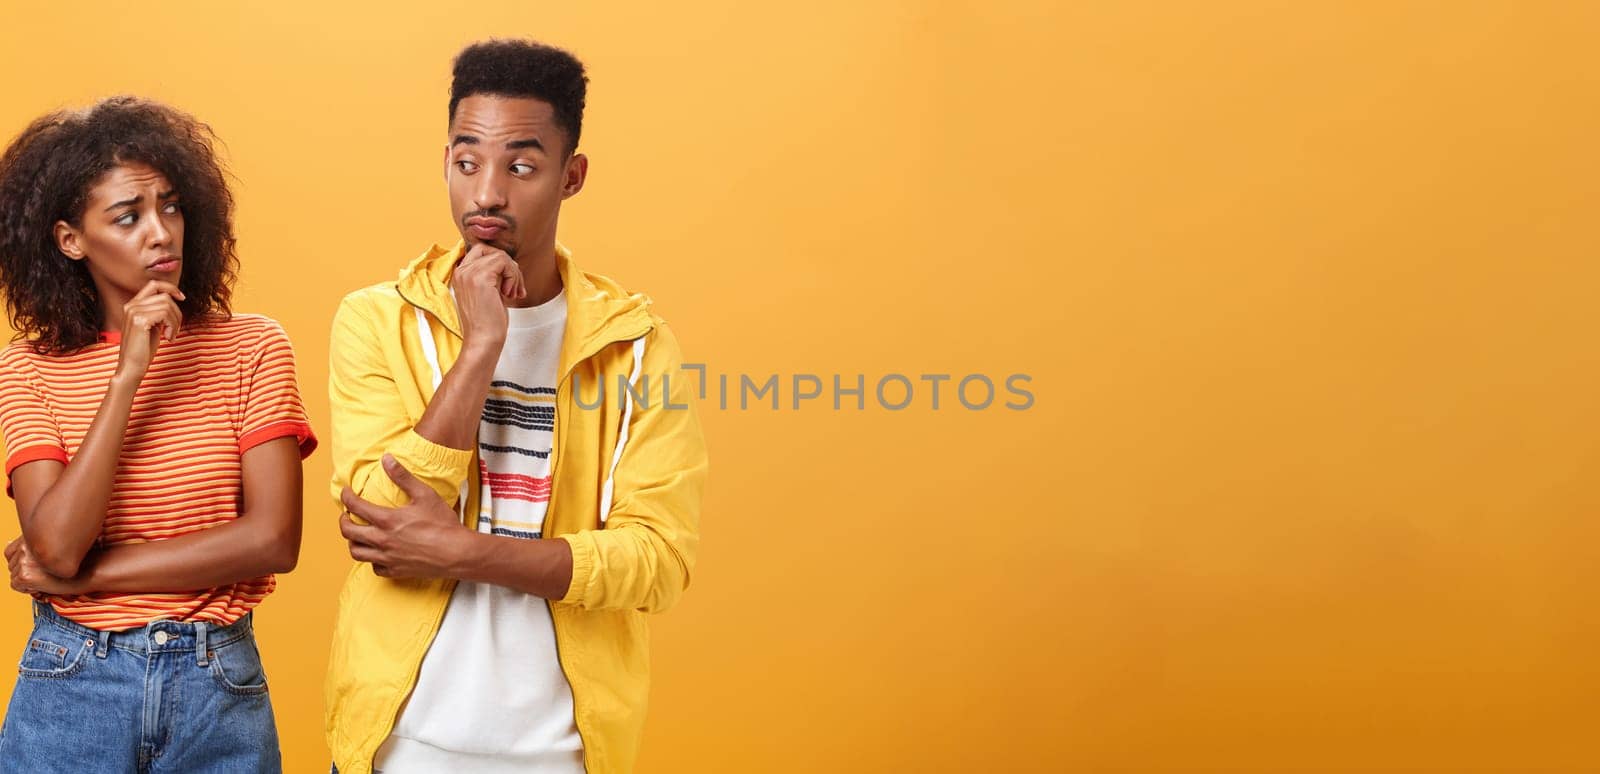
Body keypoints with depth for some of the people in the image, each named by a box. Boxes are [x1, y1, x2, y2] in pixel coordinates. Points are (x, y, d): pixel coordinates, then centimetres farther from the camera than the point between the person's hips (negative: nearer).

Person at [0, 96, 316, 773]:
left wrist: (82, 576, -10)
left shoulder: (251, 348, -3)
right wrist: (128, 375, -19)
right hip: (71, 684, 0)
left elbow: (273, 539, -12)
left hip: (217, 687, 0)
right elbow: (55, 545, -15)